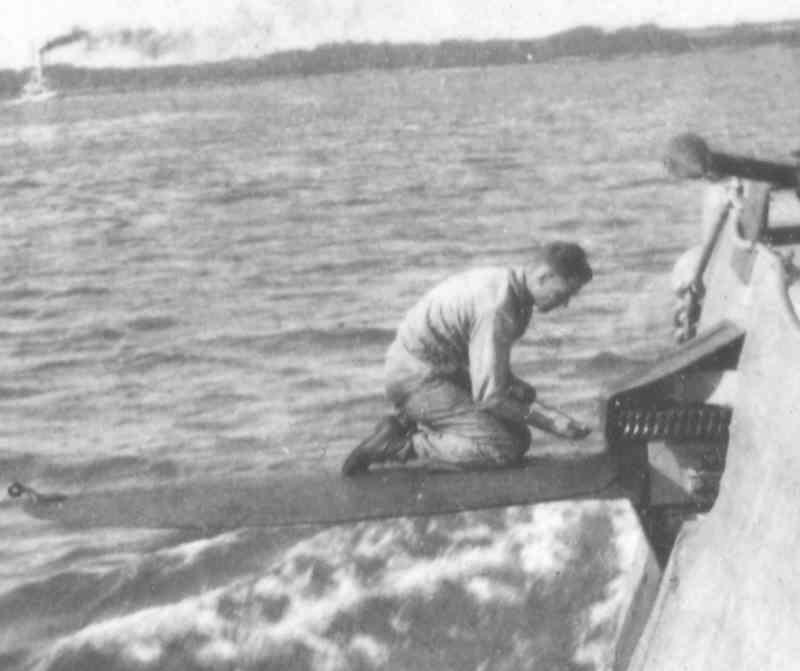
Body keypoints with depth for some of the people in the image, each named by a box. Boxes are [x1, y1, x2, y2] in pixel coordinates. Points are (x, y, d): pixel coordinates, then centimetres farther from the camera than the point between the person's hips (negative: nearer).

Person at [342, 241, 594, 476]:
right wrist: (549, 421, -18)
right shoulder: (497, 306, -26)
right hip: (418, 377, -10)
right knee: (506, 449, -15)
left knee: (518, 436, 12)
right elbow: (489, 395, -24)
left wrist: (514, 384, 2)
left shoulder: (504, 281, 4)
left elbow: (489, 360, 19)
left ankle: (408, 422, 12)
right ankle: (400, 446, -11)